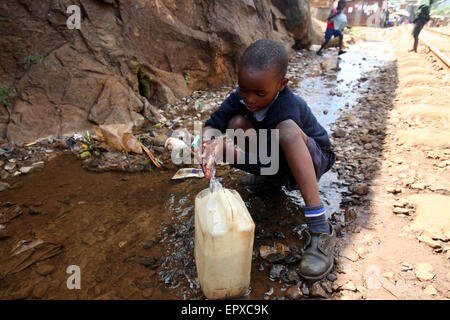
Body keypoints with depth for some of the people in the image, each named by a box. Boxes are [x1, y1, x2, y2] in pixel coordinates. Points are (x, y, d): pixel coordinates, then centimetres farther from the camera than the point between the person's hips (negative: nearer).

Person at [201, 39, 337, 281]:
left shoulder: (288, 109, -34)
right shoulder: (241, 98, -15)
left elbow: (263, 161, -36)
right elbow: (212, 125, -17)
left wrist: (224, 147, -45)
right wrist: (209, 142, -39)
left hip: (313, 159, -6)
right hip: (276, 159, 6)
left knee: (287, 128, -40)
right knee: (237, 123, -18)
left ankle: (320, 229, -38)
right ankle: (270, 178, 9)